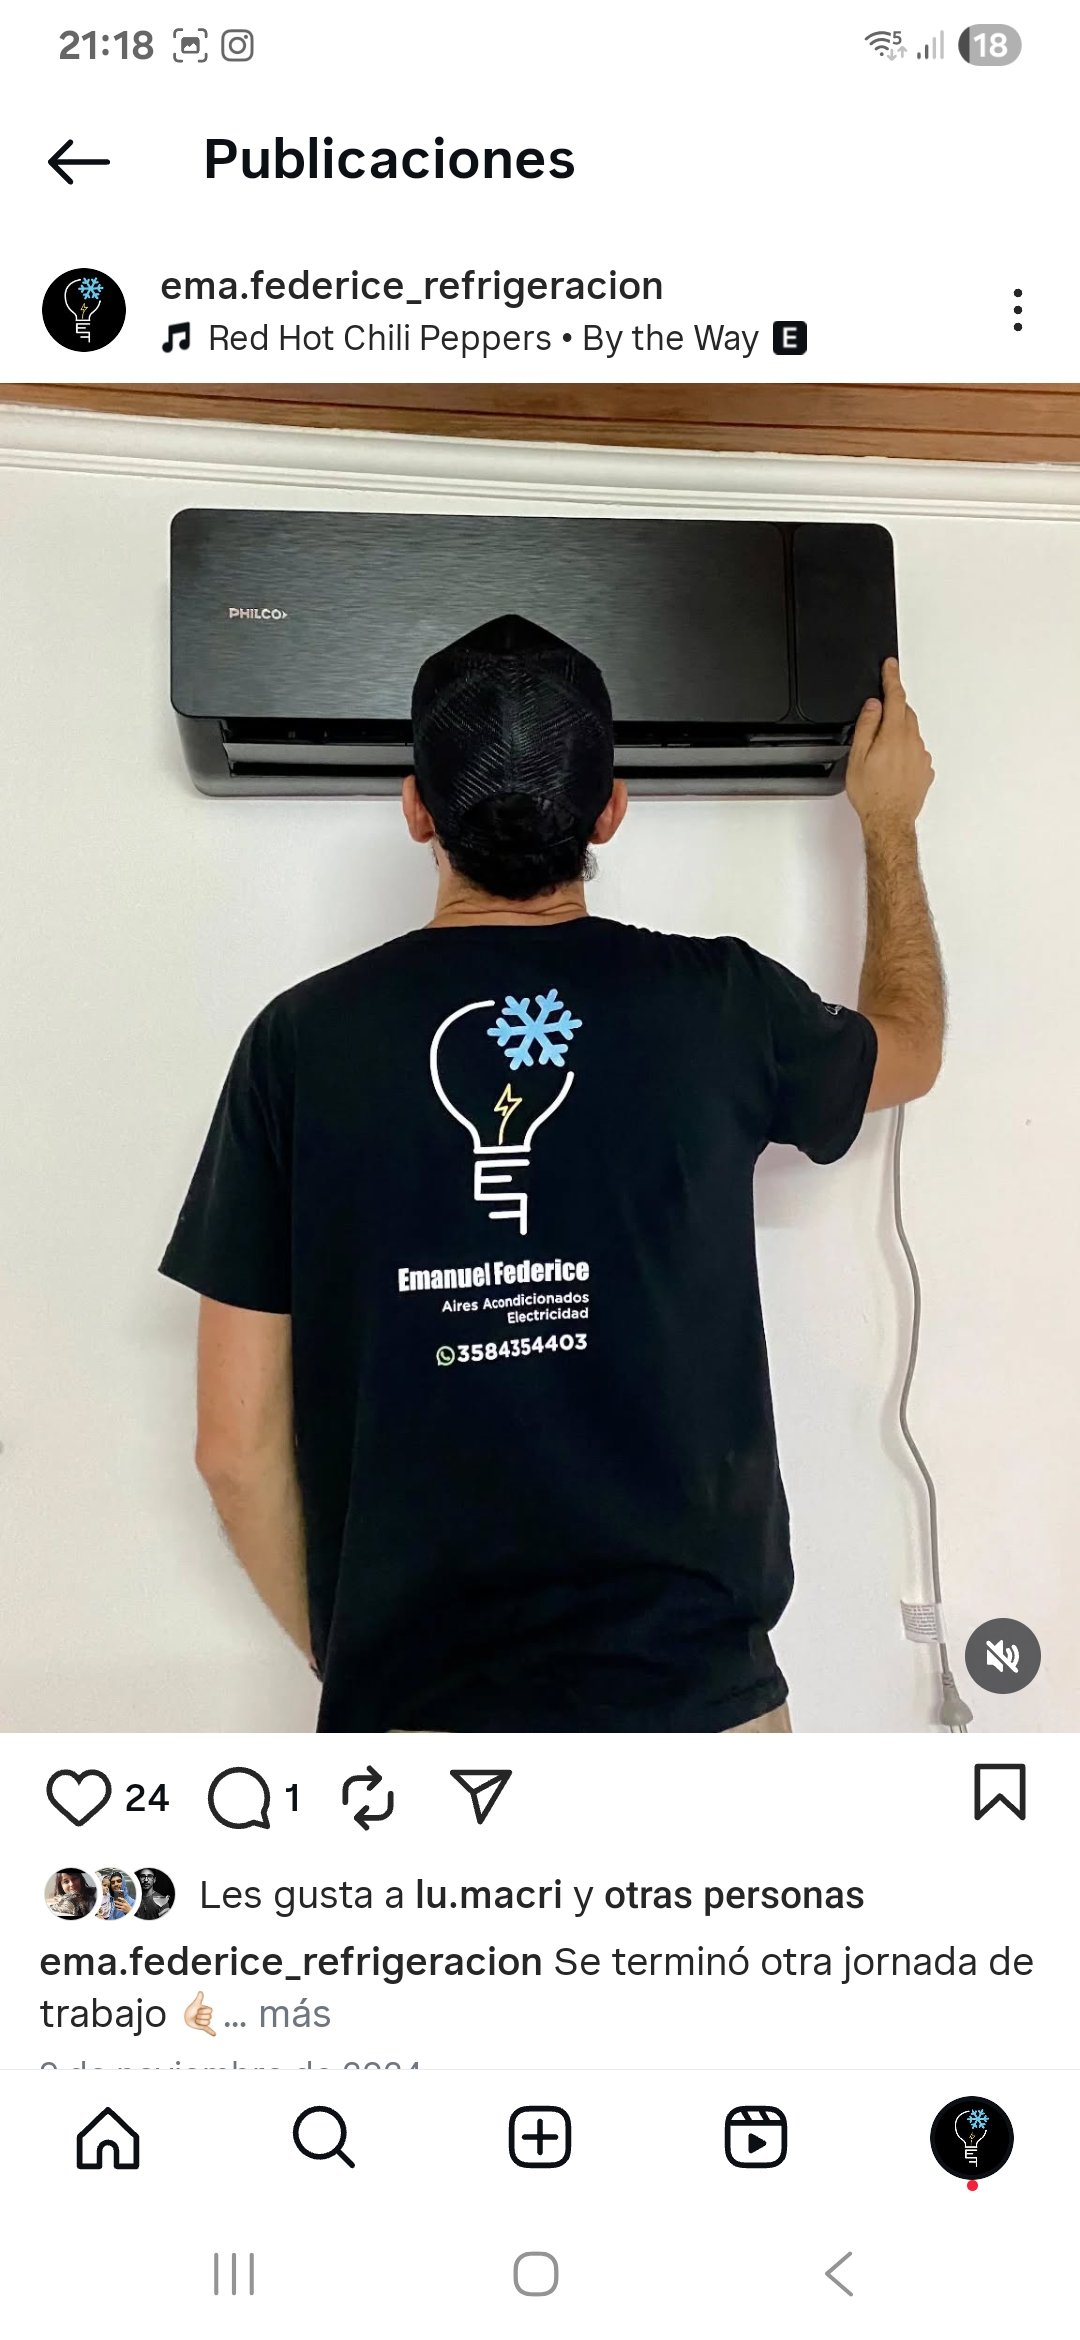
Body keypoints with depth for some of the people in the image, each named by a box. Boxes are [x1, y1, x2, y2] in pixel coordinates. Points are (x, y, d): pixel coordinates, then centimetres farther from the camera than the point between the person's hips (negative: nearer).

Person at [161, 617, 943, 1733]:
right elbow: (909, 1047, 19)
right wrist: (888, 824, 32)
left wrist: (337, 1651, 12)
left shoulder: (300, 1041, -7)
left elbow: (237, 1443, -4)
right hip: (693, 1696, 1)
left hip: (414, 1700, 0)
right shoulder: (717, 1006, -6)